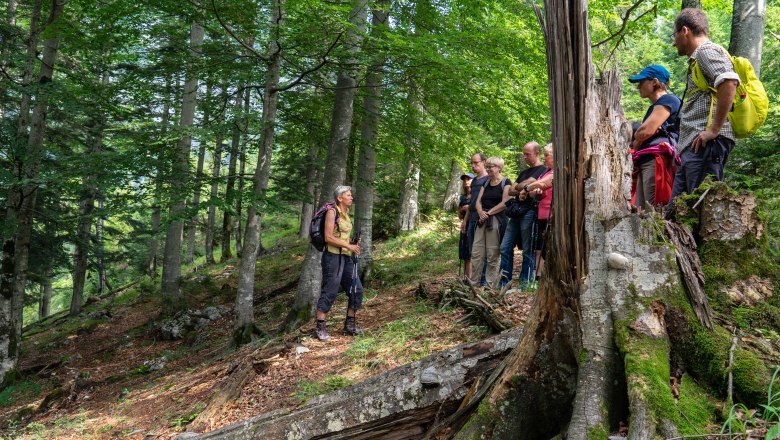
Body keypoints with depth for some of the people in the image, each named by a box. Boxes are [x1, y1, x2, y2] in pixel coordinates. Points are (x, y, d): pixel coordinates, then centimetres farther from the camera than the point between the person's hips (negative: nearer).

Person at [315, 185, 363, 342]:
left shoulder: (346, 213, 14)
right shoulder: (332, 212, -10)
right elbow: (328, 237, -16)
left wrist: (353, 246, 6)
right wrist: (349, 246, -15)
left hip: (346, 257, 8)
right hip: (333, 256, -8)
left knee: (356, 289, 7)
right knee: (329, 292, -4)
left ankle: (350, 324, 19)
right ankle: (320, 328, 5)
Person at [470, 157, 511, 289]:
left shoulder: (506, 182, 0)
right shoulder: (485, 183, 18)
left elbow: (504, 203, -11)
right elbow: (478, 201, 11)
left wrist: (488, 213, -12)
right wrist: (481, 213, -9)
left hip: (496, 220, -6)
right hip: (482, 220, 6)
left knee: (493, 254, -5)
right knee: (476, 253, 2)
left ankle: (491, 286, 1)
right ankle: (474, 283, 8)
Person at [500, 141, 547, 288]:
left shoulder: (543, 170, -1)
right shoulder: (524, 172, 25)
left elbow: (529, 184, -14)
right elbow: (511, 191, 14)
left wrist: (517, 187, 1)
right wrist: (524, 189, -3)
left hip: (530, 212, -8)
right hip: (517, 212, 8)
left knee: (528, 251, -3)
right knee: (505, 247, 4)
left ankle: (525, 284, 2)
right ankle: (504, 282, 8)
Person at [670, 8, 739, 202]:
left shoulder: (706, 50, -3)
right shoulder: (698, 58, 28)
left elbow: (729, 82, -22)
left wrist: (714, 129, -21)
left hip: (706, 144, -10)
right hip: (693, 147, 11)